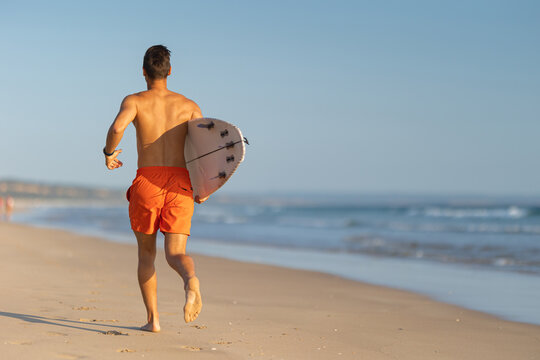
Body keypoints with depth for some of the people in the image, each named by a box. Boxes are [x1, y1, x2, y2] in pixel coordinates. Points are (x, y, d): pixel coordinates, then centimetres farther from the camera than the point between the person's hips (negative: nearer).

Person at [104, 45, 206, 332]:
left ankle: (153, 319, 15)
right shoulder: (188, 105, 12)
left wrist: (109, 153, 2)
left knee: (146, 254, 17)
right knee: (175, 253, -1)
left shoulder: (135, 101, 4)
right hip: (180, 184, 1)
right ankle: (191, 280, -37)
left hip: (147, 182, -1)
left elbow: (118, 127, -18)